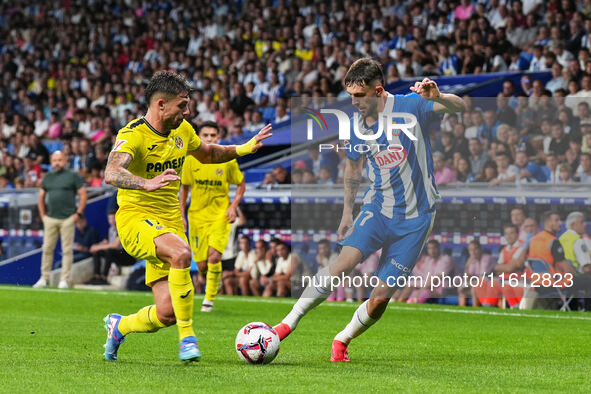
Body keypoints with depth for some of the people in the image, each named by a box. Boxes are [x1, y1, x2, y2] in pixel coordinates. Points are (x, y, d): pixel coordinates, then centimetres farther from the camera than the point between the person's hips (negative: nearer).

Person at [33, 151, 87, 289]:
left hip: (67, 219, -4)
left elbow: (83, 194, -1)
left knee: (67, 250, -3)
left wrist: (78, 213, -6)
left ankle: (64, 280, 1)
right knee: (47, 249, 3)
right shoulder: (48, 177, 15)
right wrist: (42, 214, 14)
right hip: (50, 219, 4)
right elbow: (41, 196, 23)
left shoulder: (73, 176, 1)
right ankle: (44, 278, 9)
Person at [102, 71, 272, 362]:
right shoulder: (132, 136, -16)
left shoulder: (182, 130, 7)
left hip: (169, 223, 6)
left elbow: (207, 154, 29)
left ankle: (119, 326, 28)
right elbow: (111, 174, -36)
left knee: (168, 313, -5)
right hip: (136, 218, -6)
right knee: (181, 252, -38)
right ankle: (187, 337, -24)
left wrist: (246, 148, 16)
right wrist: (147, 184, -53)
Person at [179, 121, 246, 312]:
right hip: (197, 216, 2)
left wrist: (233, 207, -6)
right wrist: (181, 215, 6)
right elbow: (184, 188, 10)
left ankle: (209, 299, -6)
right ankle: (211, 279, 37)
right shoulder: (191, 160, -1)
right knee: (202, 265, 1)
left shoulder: (228, 161, -5)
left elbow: (241, 184, 8)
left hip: (220, 216, -2)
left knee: (214, 255, -20)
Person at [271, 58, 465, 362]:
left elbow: (460, 107, -16)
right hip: (377, 208, 2)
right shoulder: (358, 125, 3)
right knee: (345, 262, -24)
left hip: (414, 220, -2)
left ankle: (342, 340, 19)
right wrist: (347, 211, 21)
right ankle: (288, 324, -18)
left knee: (380, 299, -5)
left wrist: (437, 97, -37)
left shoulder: (409, 107, -10)